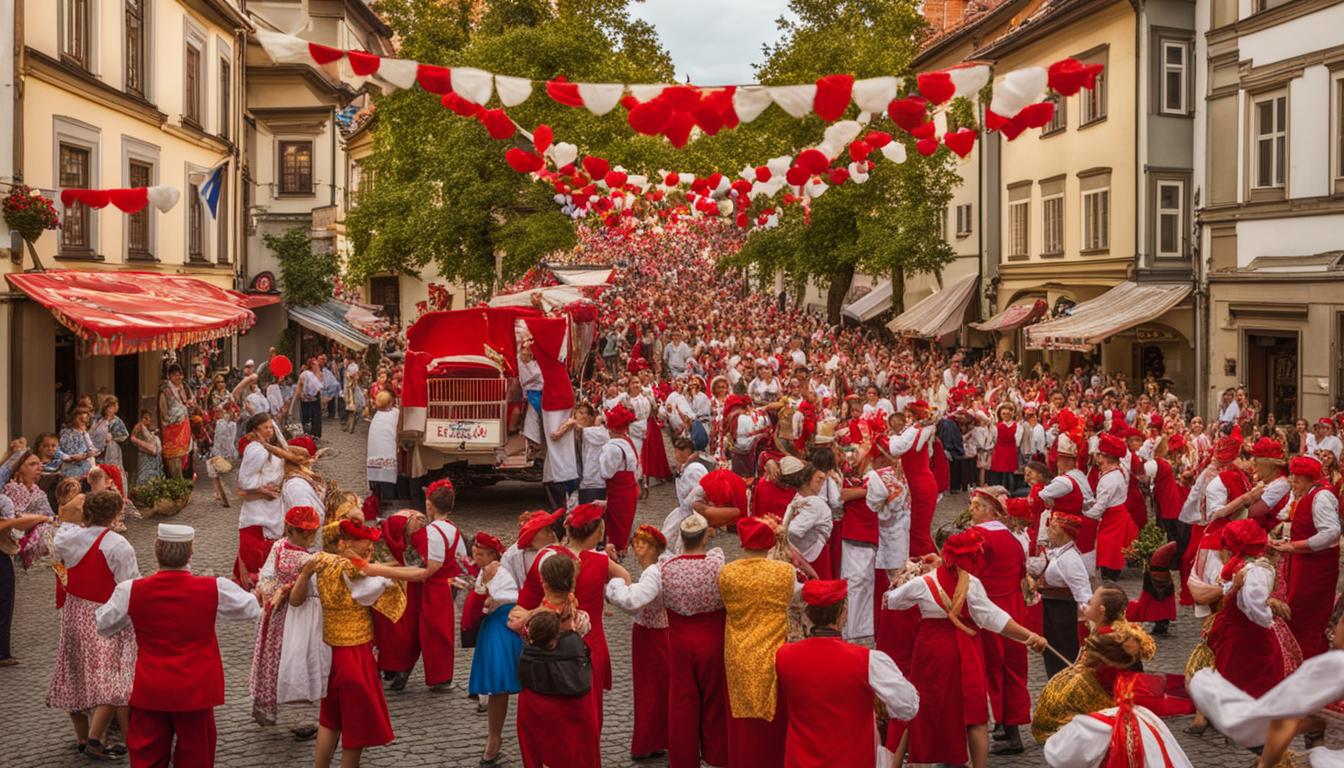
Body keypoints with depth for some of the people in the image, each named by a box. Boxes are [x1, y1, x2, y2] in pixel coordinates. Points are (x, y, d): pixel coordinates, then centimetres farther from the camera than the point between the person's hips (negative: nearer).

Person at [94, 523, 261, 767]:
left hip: (150, 690, 1)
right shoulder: (215, 589, -13)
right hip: (195, 691, -1)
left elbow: (103, 625, 7)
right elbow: (252, 610, 4)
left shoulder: (131, 590, -10)